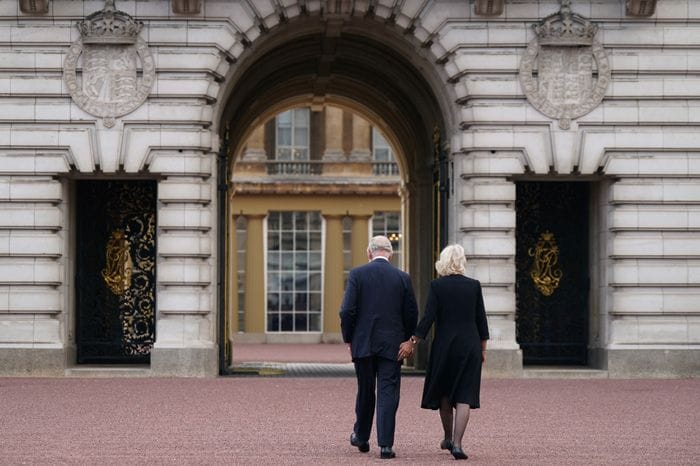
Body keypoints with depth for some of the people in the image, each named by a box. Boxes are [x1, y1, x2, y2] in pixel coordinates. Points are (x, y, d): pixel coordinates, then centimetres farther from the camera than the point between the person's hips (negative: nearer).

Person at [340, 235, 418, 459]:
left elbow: (347, 311, -8)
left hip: (363, 343, 0)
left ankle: (361, 437, 30)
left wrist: (348, 338, 5)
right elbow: (412, 314, 2)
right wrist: (406, 339, 16)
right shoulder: (402, 278, 0)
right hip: (392, 345, 0)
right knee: (388, 393, 0)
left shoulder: (357, 274, -4)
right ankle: (385, 445, -7)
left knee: (365, 391, 15)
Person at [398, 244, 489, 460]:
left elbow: (428, 318, -11)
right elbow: (481, 319, 4)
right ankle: (457, 443, -11)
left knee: (444, 392, 18)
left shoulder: (437, 286, -6)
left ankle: (448, 437, 29)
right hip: (470, 345, 1)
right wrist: (483, 349, 12)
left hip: (444, 345, -1)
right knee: (463, 396, -1)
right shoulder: (474, 285, 0)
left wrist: (412, 342, -5)